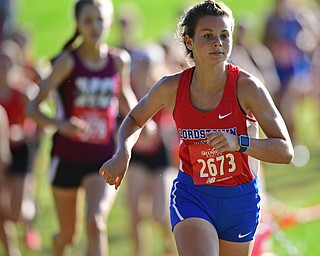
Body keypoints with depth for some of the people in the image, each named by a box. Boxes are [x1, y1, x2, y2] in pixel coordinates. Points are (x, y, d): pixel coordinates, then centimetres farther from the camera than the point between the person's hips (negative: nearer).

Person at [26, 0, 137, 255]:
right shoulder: (68, 61, -9)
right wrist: (59, 124, -31)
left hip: (103, 158, 1)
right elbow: (33, 108, -12)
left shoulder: (120, 60, 0)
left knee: (96, 223, -23)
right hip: (67, 157, -1)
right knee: (68, 234, 13)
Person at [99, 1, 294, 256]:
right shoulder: (171, 87, -9)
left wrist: (238, 143, -34)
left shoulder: (247, 87, -17)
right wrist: (122, 154, -8)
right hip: (191, 195, 0)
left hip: (240, 199, 0)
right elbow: (134, 120, 12)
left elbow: (285, 151, -18)